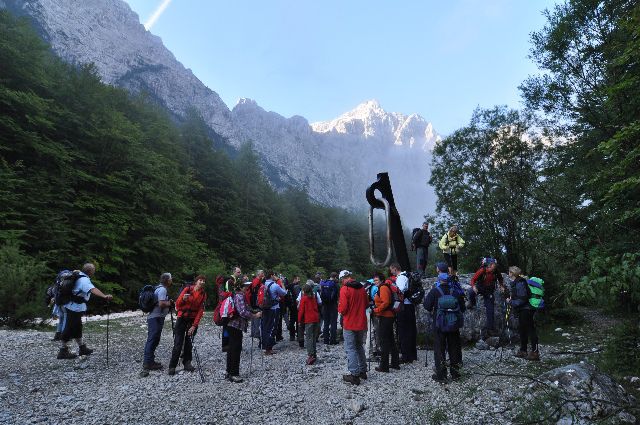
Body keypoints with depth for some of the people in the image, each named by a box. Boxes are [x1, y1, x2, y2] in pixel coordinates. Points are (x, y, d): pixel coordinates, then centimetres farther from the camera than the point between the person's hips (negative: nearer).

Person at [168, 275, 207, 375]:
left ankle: (187, 363, 18)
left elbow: (200, 311, -4)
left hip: (193, 320, 2)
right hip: (182, 318, -2)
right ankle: (172, 366, 3)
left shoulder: (203, 294, 0)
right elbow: (177, 304, -3)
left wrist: (194, 325, -11)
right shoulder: (187, 289, -6)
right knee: (178, 343, -4)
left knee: (189, 343, 5)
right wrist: (183, 299, -25)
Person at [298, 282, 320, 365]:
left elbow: (301, 310, -5)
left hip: (309, 320, -6)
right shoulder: (314, 298, 13)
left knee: (308, 338, -5)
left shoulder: (304, 299, -4)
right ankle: (314, 354, 19)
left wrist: (300, 320, 4)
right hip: (316, 319, 6)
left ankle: (310, 356, -12)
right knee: (313, 337, 15)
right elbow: (316, 308, 15)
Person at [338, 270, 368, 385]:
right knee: (359, 346, 20)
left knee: (350, 349, 1)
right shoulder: (362, 288, 4)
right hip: (361, 323, 6)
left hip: (349, 324, -6)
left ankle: (354, 375, 1)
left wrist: (339, 308, 3)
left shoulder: (344, 289, -15)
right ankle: (363, 371, 28)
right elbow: (366, 304, 13)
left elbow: (342, 309, -18)